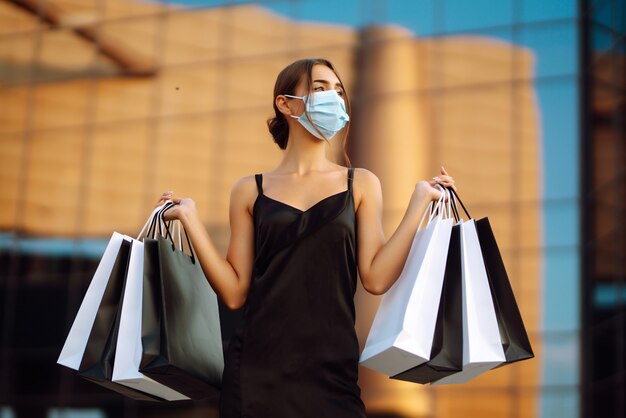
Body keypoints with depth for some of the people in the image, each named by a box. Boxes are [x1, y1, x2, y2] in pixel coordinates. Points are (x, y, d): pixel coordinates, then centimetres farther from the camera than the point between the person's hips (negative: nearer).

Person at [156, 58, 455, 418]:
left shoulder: (361, 184, 7)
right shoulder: (250, 191, 6)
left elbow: (376, 278, -5)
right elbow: (234, 293, 0)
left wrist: (420, 201, -5)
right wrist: (191, 218, -3)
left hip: (332, 371, 0)